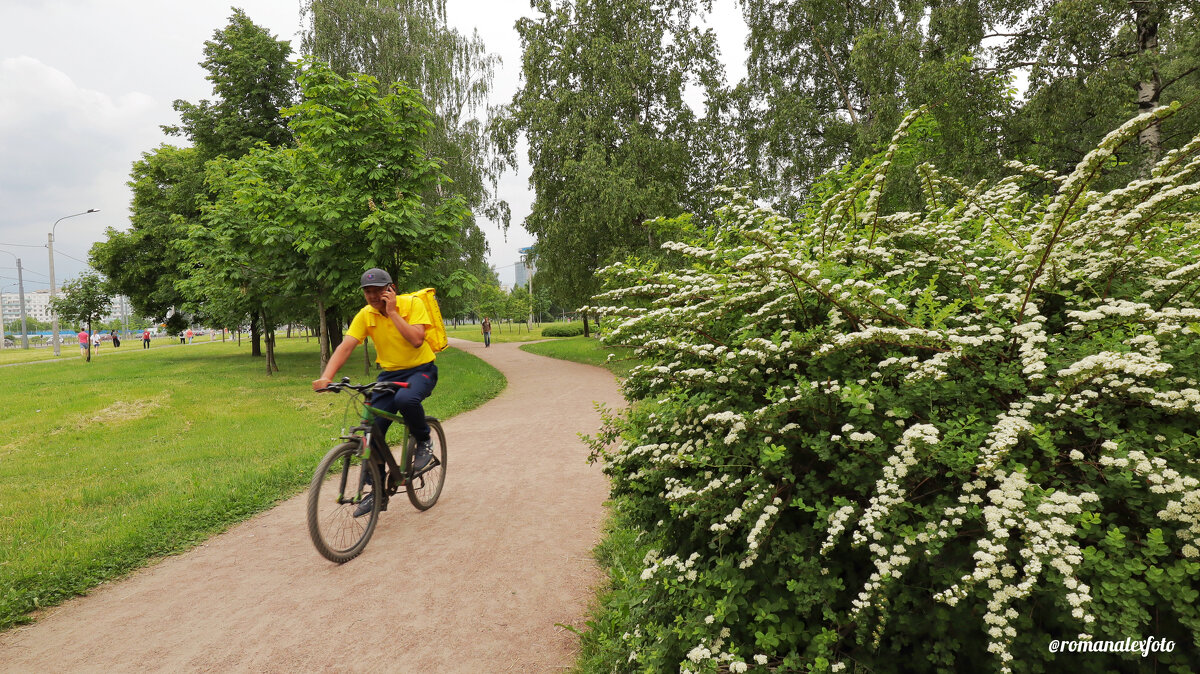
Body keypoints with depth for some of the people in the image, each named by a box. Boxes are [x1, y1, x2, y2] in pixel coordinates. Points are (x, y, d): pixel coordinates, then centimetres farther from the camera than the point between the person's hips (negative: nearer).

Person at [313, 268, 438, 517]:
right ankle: (377, 491, 9)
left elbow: (417, 340, -25)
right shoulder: (365, 315, -4)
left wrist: (392, 312, -24)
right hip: (390, 373, 4)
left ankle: (424, 441, -6)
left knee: (406, 399, -37)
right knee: (373, 430, -8)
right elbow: (346, 346, -13)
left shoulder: (412, 304, -13)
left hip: (421, 370, -4)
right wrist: (326, 377, -28)